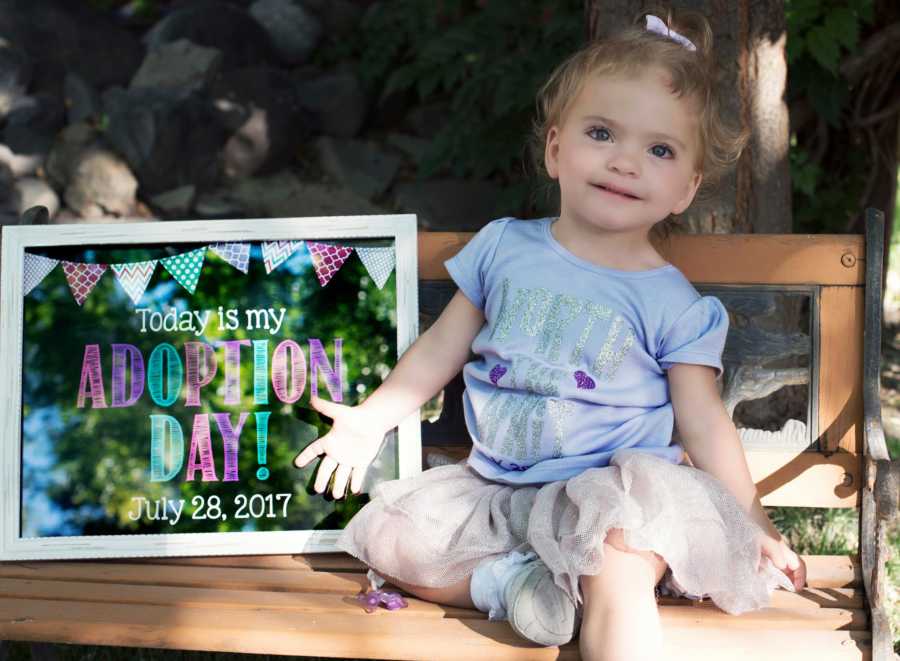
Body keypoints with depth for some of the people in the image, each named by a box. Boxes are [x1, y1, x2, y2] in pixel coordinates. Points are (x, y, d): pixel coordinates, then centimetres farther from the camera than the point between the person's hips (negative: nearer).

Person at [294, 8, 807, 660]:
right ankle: (507, 580, -17)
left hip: (607, 490, -5)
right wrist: (372, 418, 13)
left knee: (620, 575, -36)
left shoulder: (672, 303, -4)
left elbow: (703, 420, 1)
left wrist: (754, 525, -2)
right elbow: (442, 345, 14)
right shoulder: (503, 245, 4)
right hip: (493, 486, 5)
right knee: (384, 537, -10)